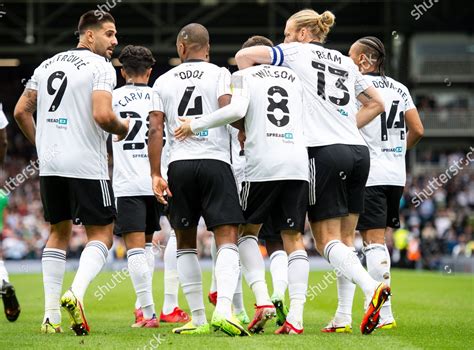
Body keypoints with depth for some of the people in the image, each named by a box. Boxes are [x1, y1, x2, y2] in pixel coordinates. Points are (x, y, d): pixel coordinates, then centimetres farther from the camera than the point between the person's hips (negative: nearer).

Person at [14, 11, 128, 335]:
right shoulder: (100, 67, -8)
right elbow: (102, 115, -21)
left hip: (50, 163, 6)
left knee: (59, 232, 17)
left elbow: (21, 111, 15)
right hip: (87, 164, -6)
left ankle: (51, 314, 11)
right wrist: (122, 129, 0)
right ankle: (76, 293, -20)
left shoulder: (47, 65, 14)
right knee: (101, 234, 4)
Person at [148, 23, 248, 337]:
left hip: (179, 166, 2)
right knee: (227, 240, -5)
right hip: (215, 163, -2)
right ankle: (223, 309, -25)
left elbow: (156, 129, 3)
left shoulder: (164, 81, 11)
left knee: (186, 244, 13)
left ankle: (198, 319, 10)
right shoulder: (220, 74, 3)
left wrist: (156, 174, 2)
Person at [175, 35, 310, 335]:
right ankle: (296, 317, -5)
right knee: (293, 238, 4)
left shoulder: (244, 76, 7)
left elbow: (237, 110, -12)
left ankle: (262, 299, -5)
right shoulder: (294, 78, 21)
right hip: (298, 164, 3)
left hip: (263, 164, -3)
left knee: (247, 231, 13)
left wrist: (196, 125, -2)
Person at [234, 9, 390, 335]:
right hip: (359, 151, 6)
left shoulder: (296, 52, 5)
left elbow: (243, 55, -2)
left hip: (324, 151, -6)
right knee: (344, 240, 8)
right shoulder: (346, 62, 20)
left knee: (328, 241, -4)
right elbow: (376, 103, 25)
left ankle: (372, 287, -27)